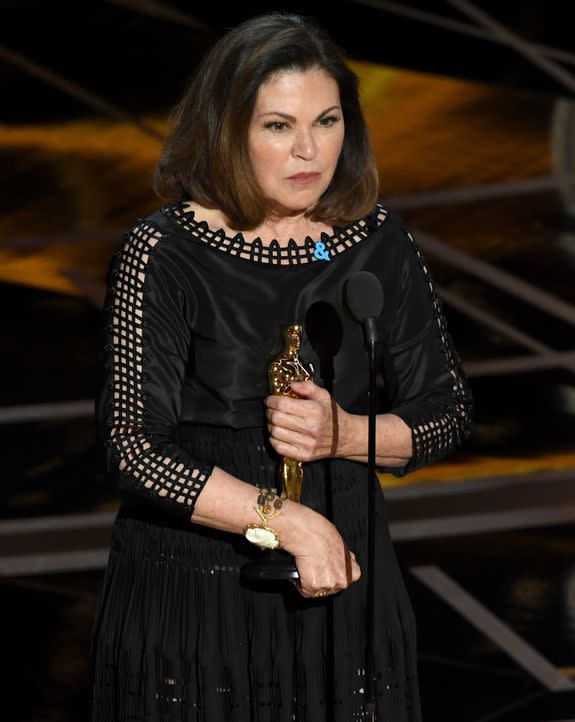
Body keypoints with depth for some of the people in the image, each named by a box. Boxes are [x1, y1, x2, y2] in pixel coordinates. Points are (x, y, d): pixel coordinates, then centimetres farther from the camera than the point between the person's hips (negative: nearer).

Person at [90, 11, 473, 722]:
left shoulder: (378, 242, 0)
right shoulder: (159, 254, -13)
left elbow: (450, 414, 5)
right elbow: (134, 449, -17)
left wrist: (344, 435, -15)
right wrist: (288, 521, -22)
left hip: (344, 582, 4)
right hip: (192, 591, -3)